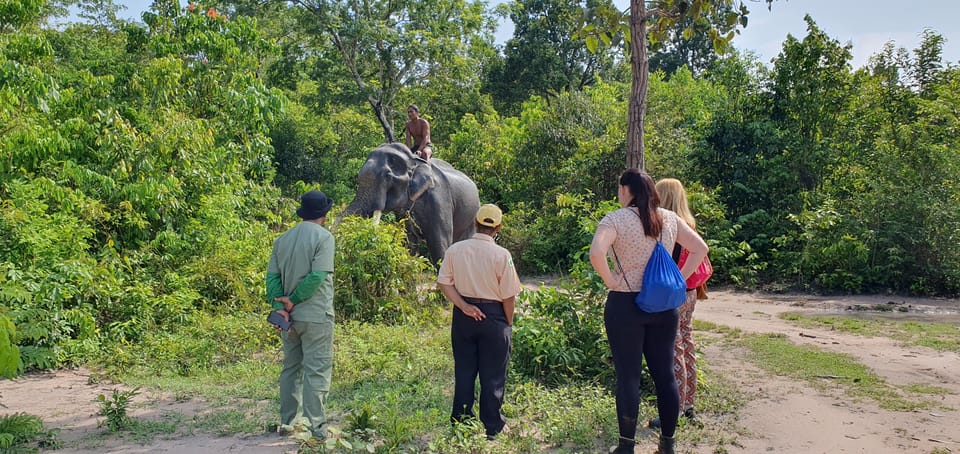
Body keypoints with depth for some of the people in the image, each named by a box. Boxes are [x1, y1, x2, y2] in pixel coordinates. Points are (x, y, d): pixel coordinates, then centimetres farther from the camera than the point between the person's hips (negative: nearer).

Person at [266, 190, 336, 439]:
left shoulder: (283, 239, 9)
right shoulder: (323, 236, -10)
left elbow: (272, 276, 2)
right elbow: (318, 276, -19)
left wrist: (280, 306, -5)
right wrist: (293, 301, -12)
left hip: (290, 315, 6)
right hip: (316, 316, -6)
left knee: (291, 367, 16)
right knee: (317, 370, 0)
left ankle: (288, 421, 22)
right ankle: (316, 425, 3)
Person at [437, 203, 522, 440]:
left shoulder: (454, 250, -4)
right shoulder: (501, 255, -14)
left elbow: (444, 282, -3)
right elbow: (509, 296, -11)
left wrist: (463, 306, -6)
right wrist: (509, 324, 2)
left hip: (463, 315, 4)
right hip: (493, 317, -3)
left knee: (463, 372, 15)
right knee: (492, 376, 8)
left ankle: (460, 423, 24)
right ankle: (492, 428, 18)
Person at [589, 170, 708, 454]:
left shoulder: (616, 219, -11)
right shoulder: (669, 219, 5)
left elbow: (596, 253, -27)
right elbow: (700, 248, 9)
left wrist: (610, 280, -13)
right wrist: (678, 279, 8)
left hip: (625, 305, -4)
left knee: (628, 376, 3)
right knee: (665, 374, 12)